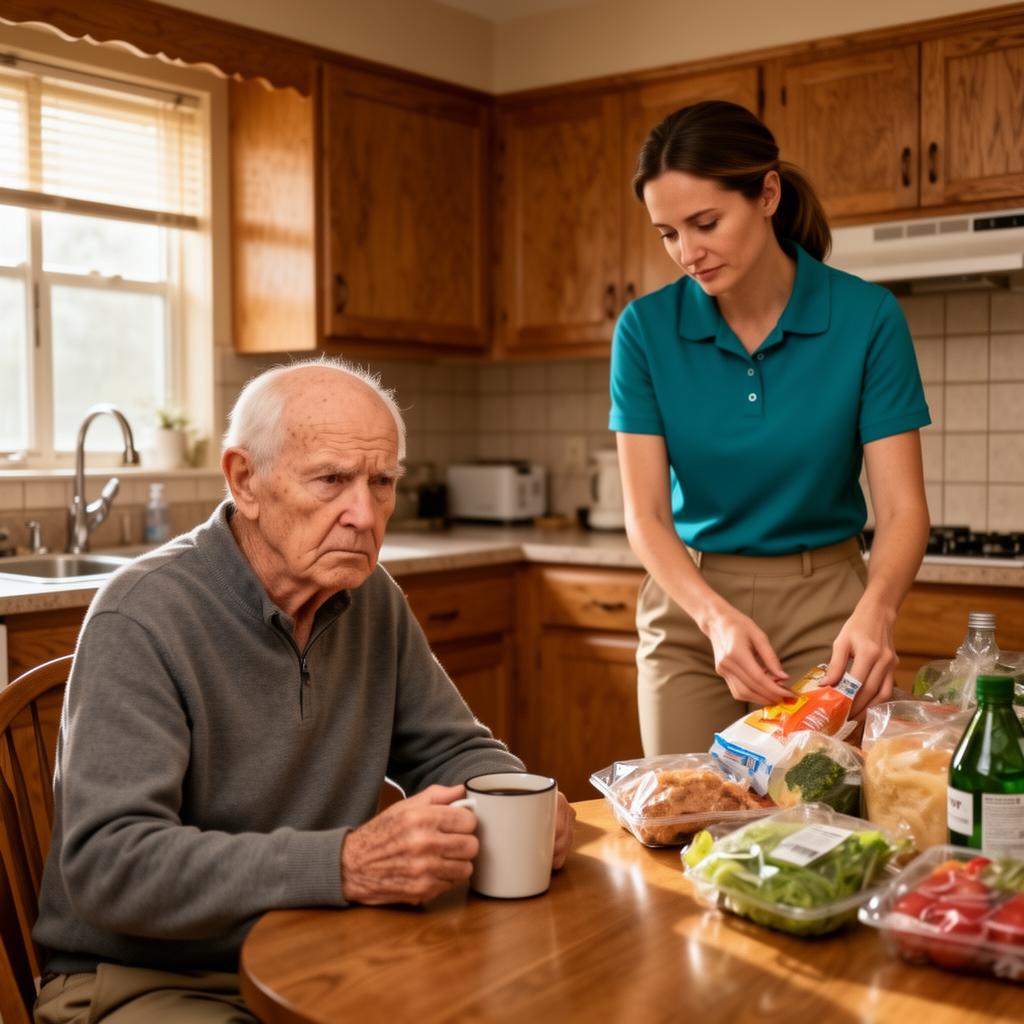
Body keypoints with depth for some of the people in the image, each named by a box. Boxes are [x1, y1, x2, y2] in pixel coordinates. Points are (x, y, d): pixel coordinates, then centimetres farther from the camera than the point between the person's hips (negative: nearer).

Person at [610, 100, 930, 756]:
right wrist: (718, 616, -27)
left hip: (823, 609, -1)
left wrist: (875, 611, -32)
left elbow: (902, 506, -12)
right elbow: (646, 514, -10)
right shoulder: (646, 330, -7)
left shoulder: (867, 318, -10)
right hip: (689, 608, 1)